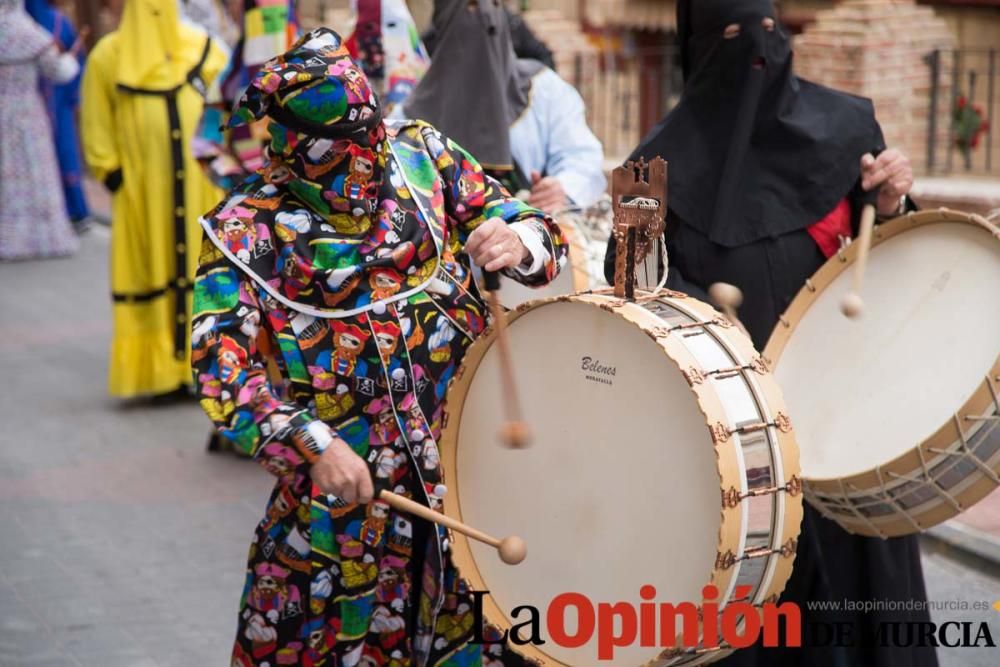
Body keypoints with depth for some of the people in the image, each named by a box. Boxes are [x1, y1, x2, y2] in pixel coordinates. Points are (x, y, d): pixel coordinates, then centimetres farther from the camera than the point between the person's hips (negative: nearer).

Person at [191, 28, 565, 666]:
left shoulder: (422, 153, 1)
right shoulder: (249, 226, -9)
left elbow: (536, 229, 3)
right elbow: (220, 362, -14)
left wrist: (520, 242, -21)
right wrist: (311, 445, -24)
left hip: (468, 424, 3)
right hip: (345, 462, -3)